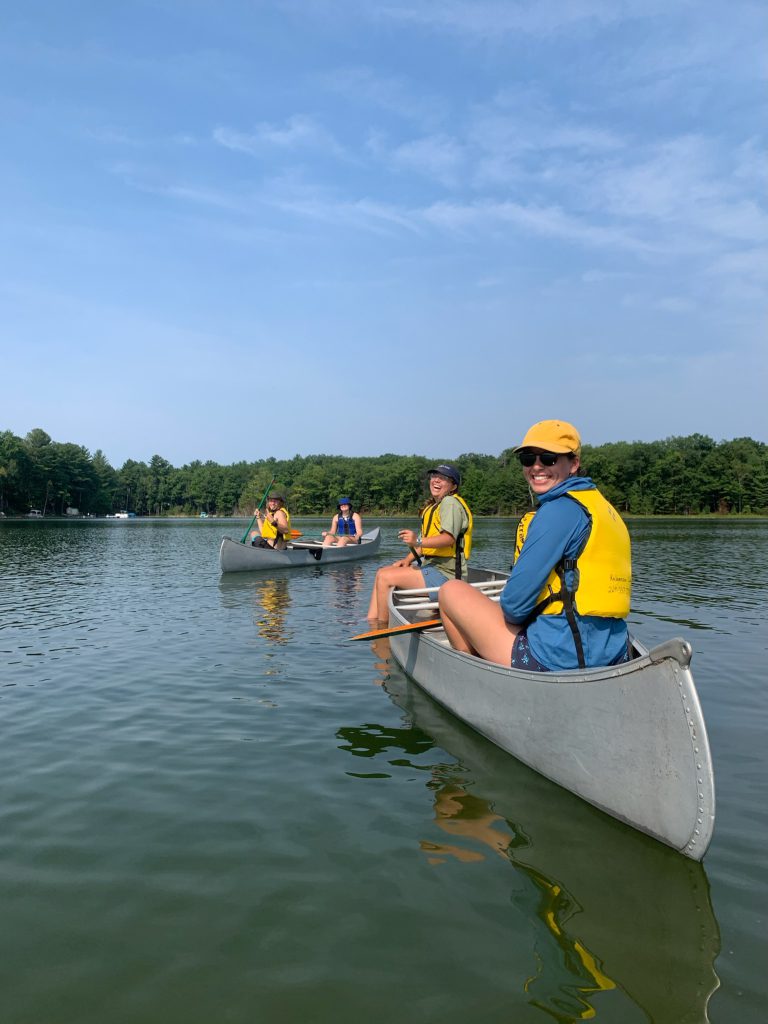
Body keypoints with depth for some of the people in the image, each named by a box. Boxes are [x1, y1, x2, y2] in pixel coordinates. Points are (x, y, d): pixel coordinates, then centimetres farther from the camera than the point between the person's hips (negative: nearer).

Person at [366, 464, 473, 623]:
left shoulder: (450, 502, -11)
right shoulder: (434, 505, 21)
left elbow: (449, 538, -27)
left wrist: (418, 541, -38)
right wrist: (408, 559, 7)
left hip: (444, 573, -11)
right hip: (430, 564, 11)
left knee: (385, 578, -16)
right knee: (382, 572, 11)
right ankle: (371, 622, 4)